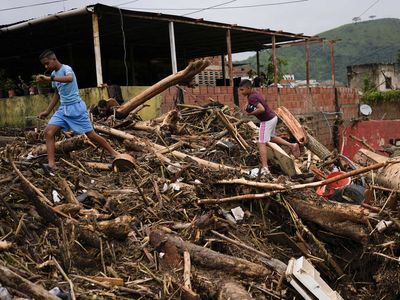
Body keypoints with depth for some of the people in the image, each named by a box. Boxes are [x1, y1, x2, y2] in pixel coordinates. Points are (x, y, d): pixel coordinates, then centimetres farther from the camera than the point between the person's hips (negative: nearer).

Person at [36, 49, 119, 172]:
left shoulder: (66, 68, -12)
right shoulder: (54, 74, 12)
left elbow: (69, 78, -38)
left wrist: (49, 78, -46)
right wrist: (47, 111, 21)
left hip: (76, 107, -7)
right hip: (63, 108, 7)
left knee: (91, 135, -2)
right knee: (48, 132, -11)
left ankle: (114, 153, 14)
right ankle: (51, 164, -14)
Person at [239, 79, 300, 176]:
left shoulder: (252, 97, -22)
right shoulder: (255, 93, 7)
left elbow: (262, 109, -33)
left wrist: (251, 113, -19)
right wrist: (248, 108, 8)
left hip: (267, 121, -10)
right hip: (273, 117, 10)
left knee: (261, 143, -8)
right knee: (271, 137, 30)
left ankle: (265, 168, -14)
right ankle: (292, 145, 28)